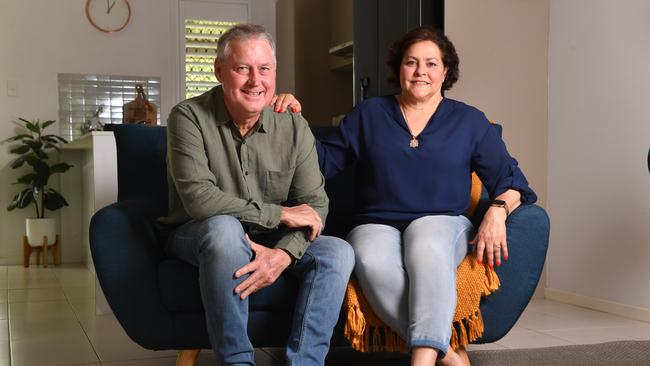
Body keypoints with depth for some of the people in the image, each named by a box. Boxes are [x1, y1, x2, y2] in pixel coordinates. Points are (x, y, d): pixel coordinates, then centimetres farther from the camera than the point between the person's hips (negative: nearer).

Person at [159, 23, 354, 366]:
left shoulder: (294, 126, -2)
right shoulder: (189, 117, -13)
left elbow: (315, 204, -7)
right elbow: (198, 198, -24)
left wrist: (283, 253, -27)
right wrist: (280, 214, -21)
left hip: (273, 243, 4)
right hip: (200, 237, -4)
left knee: (338, 252, -19)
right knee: (225, 226, -37)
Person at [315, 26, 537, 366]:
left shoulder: (469, 121, 15)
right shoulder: (368, 114, 17)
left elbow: (508, 177, 11)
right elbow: (326, 160, 16)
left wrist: (497, 210, -10)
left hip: (442, 221, 0)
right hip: (377, 224, 1)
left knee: (426, 249, -39)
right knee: (372, 262, -37)